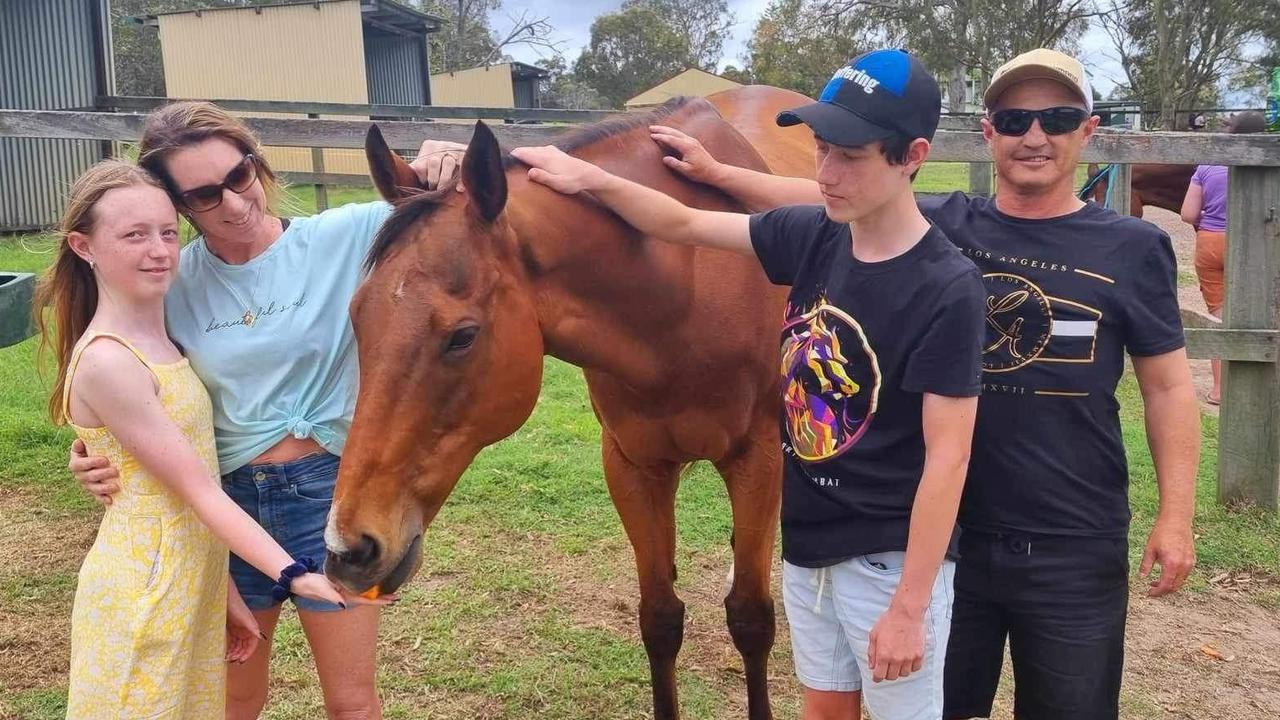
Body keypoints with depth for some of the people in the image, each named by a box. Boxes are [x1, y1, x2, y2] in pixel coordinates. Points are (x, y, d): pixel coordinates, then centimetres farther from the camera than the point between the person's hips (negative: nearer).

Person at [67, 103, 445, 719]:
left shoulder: (346, 235, -9)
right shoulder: (172, 281, -1)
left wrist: (437, 176, -28)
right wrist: (93, 456, -11)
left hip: (327, 489, -2)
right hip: (226, 500, 3)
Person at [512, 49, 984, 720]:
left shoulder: (947, 287, -20)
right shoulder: (811, 237, -3)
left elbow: (947, 456, -20)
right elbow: (683, 224, 8)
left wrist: (909, 607, -19)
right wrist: (588, 178, -4)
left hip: (890, 562, -6)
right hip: (806, 547, 6)